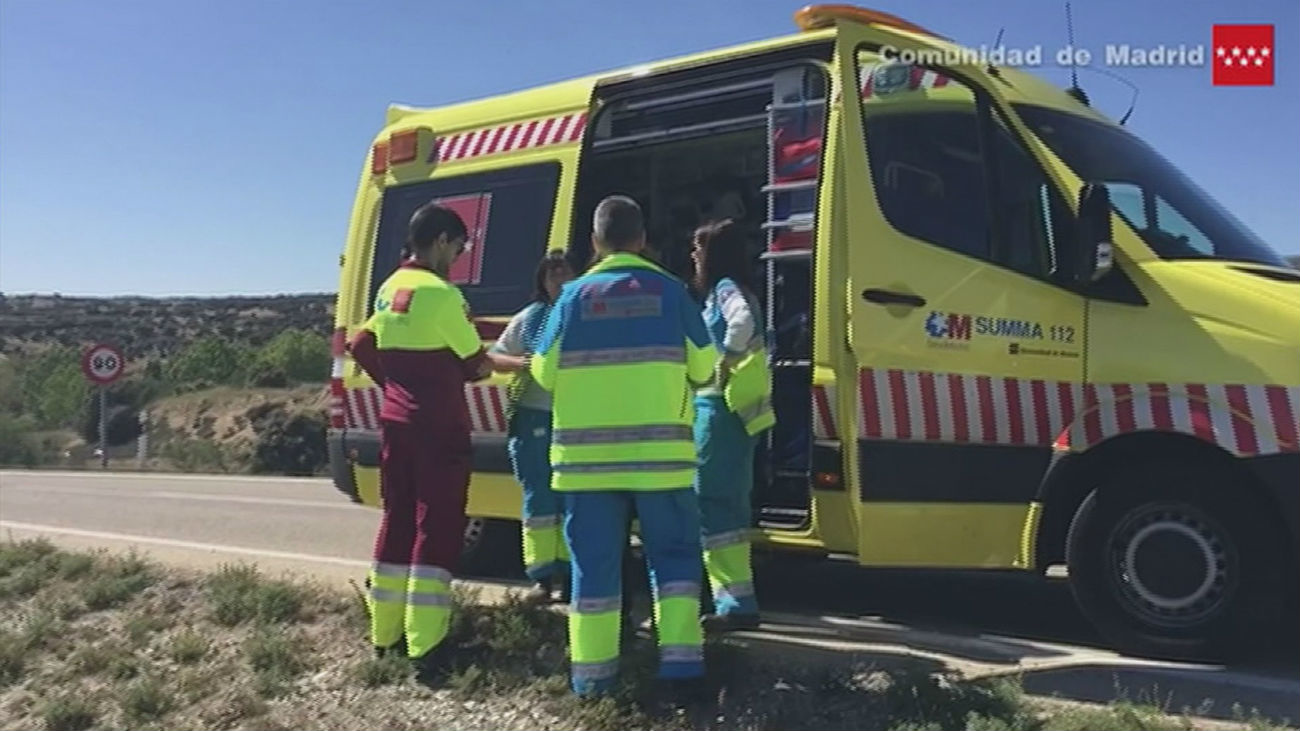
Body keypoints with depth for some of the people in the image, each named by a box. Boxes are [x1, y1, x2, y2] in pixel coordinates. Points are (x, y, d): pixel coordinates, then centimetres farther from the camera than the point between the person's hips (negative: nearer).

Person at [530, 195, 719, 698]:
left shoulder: (574, 296, 2)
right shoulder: (669, 290, 1)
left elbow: (544, 372, 2)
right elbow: (703, 368, 3)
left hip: (586, 454, 1)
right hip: (658, 452, -1)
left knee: (594, 562, 8)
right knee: (674, 554, 12)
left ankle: (592, 673, 12)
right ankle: (680, 663, 7)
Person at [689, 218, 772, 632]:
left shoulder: (726, 288, -9)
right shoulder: (730, 290, 19)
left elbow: (743, 322, -31)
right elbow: (752, 339, 27)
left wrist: (725, 365, -20)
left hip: (719, 407, -10)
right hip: (733, 408, 10)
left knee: (712, 501, -8)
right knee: (727, 501, 13)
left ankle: (737, 603, -7)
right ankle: (736, 600, 19)